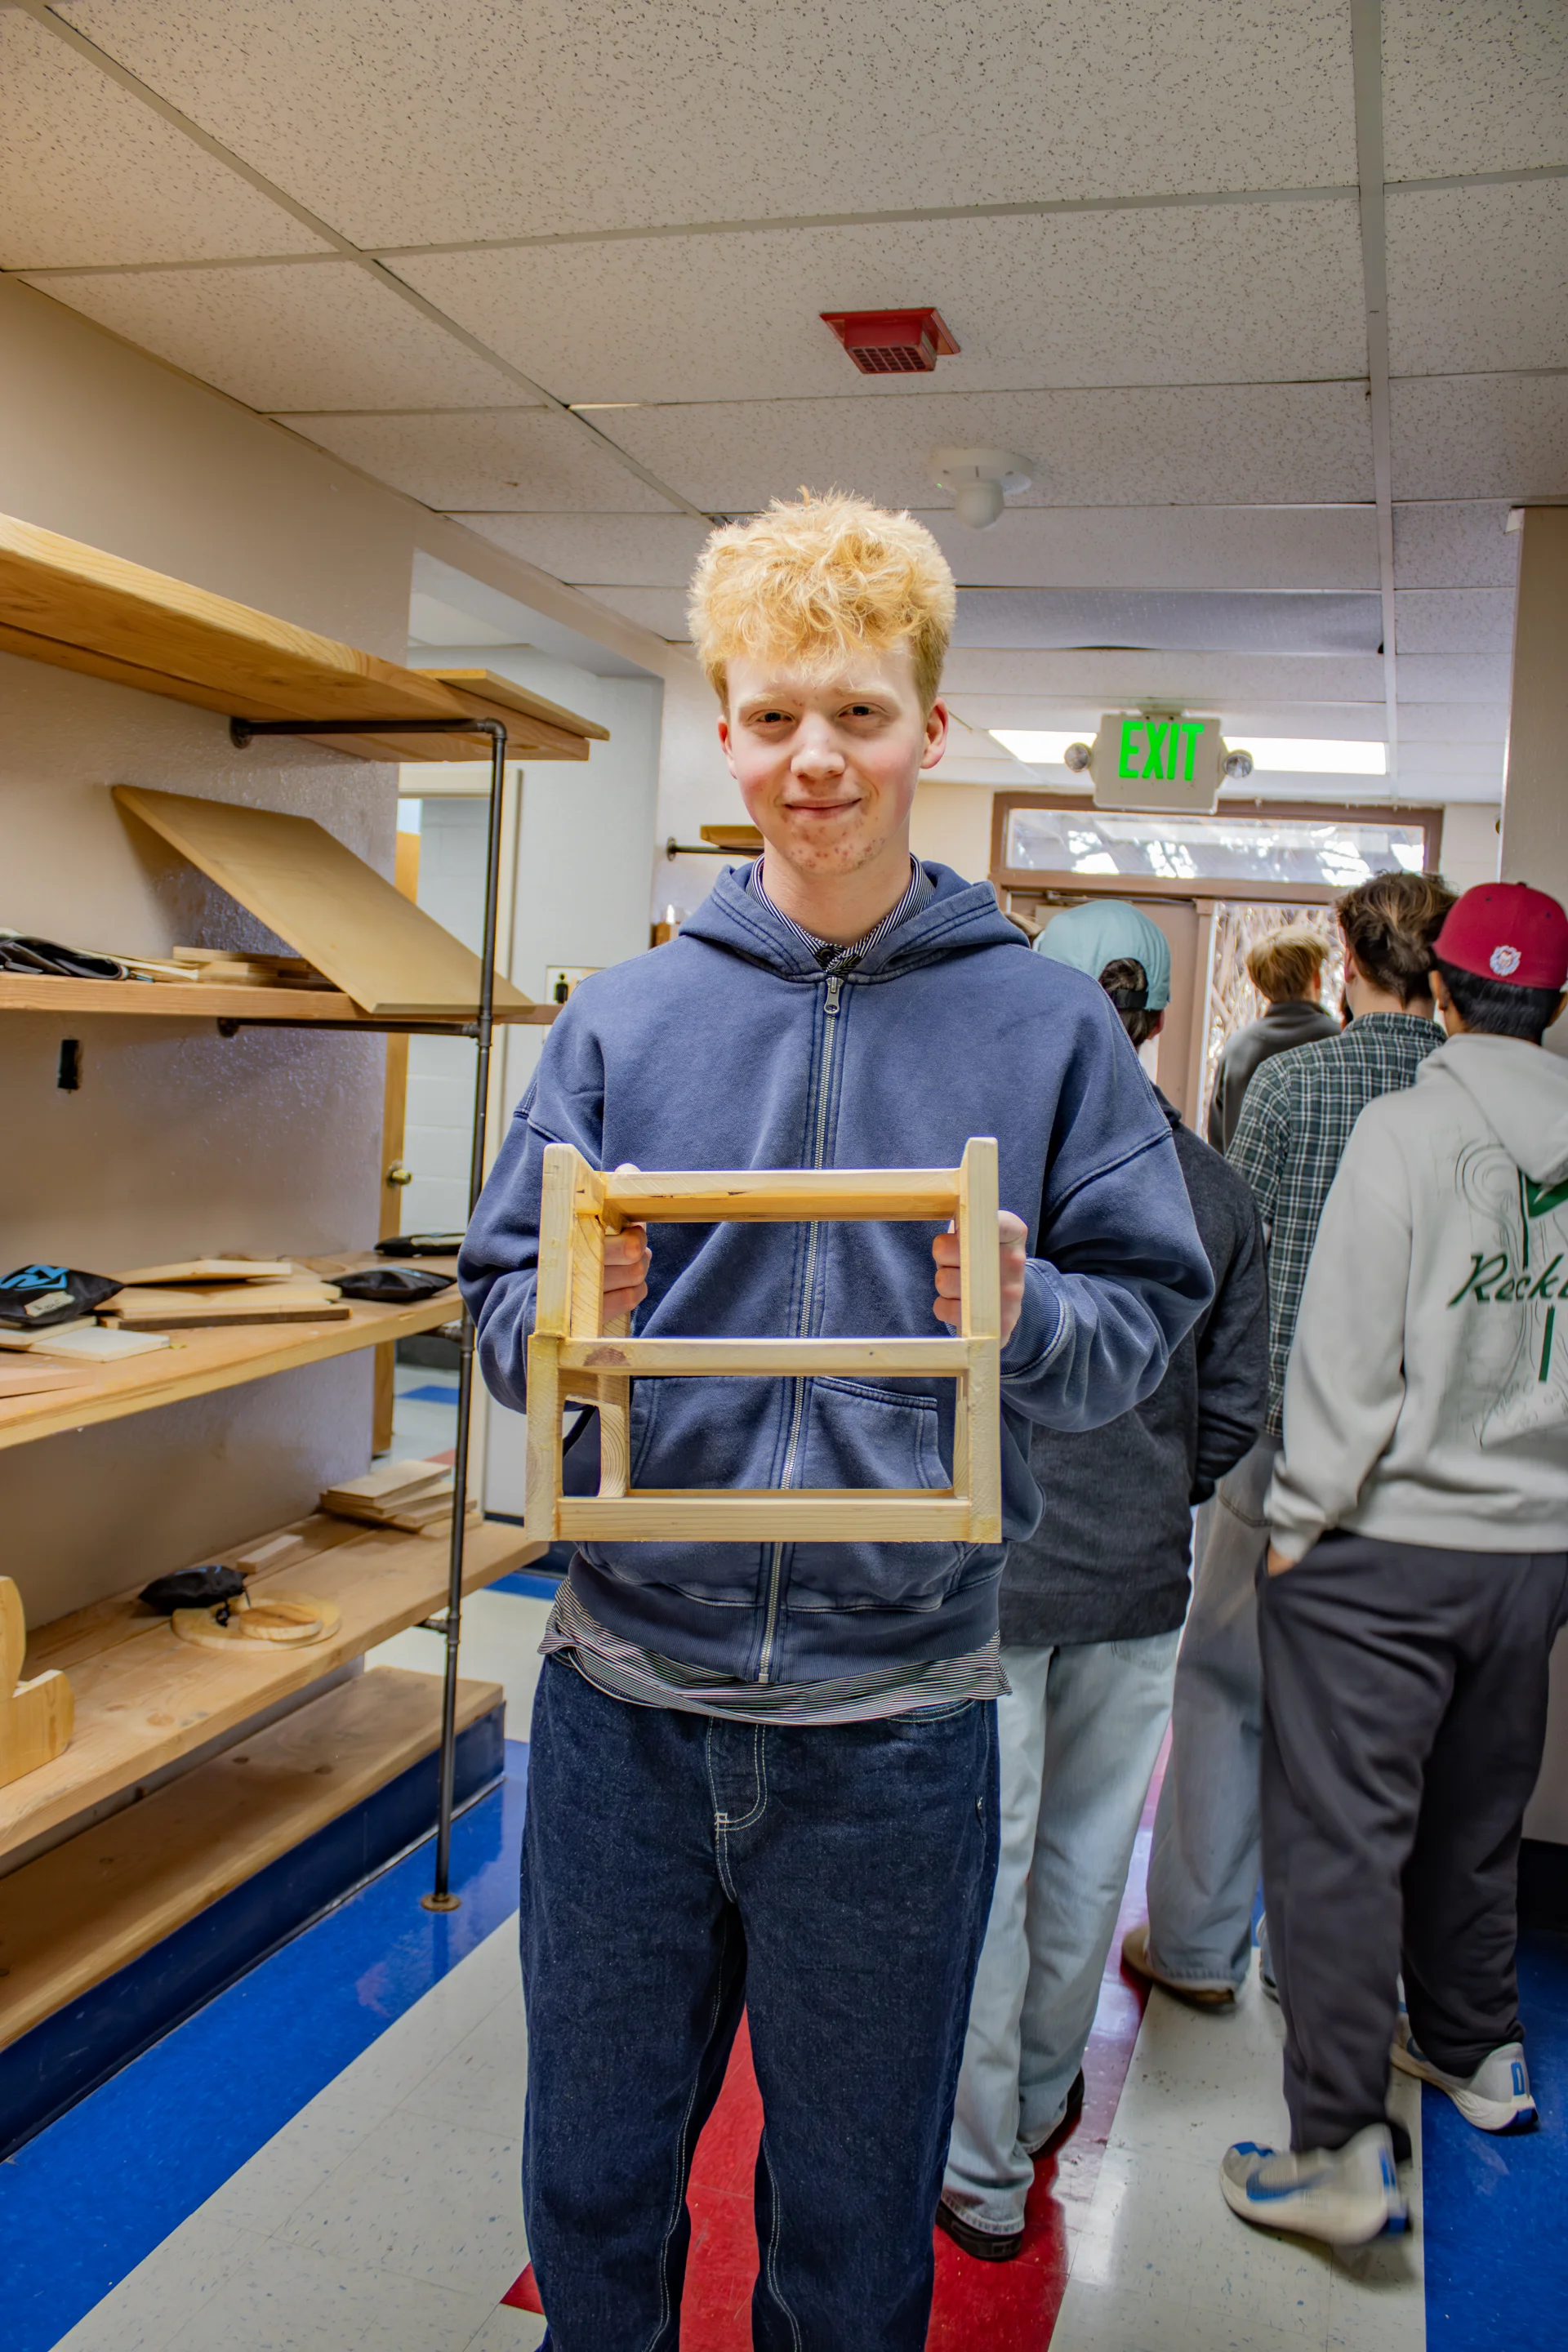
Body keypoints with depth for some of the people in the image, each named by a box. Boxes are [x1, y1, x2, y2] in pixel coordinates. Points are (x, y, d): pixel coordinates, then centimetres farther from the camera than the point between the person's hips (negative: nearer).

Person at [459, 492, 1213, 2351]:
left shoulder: (1045, 1023, -2)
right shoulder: (624, 1016, 1)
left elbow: (1151, 1318, -1)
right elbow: (501, 1303, 3)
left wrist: (1025, 1320, -22)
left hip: (894, 1721, -1)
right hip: (627, 1691, 2)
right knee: (591, 2185, 22)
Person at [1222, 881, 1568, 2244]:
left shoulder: (1408, 1127, -13)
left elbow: (1349, 1347, -15)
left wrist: (1298, 1517, -7)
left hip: (1385, 1540, -6)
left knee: (1340, 1835, 1)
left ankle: (1339, 2151, 4)